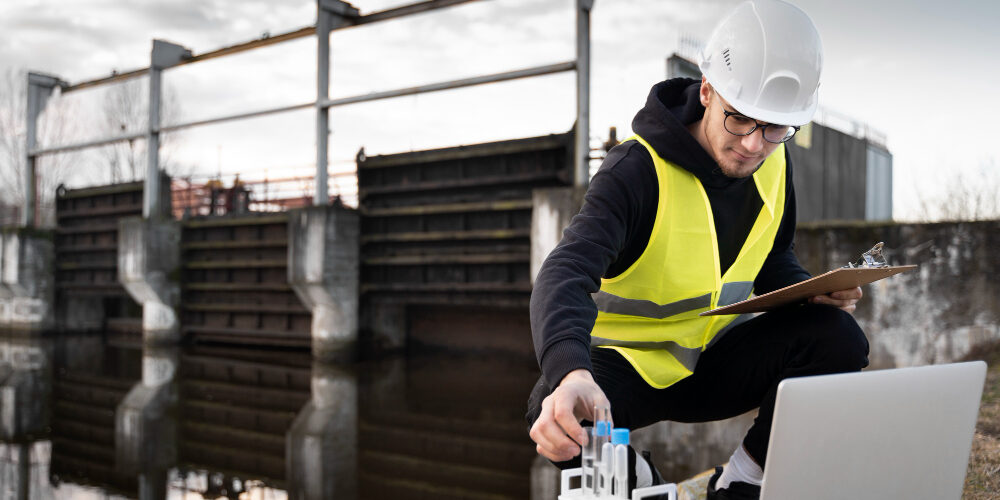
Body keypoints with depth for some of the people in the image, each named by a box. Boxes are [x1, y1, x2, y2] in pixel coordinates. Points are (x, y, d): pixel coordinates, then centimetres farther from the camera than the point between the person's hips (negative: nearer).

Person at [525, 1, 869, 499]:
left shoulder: (773, 167, -3)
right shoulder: (637, 169, -23)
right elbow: (564, 274, -39)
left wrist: (811, 292, -10)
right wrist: (570, 373, -59)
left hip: (711, 363, 5)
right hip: (623, 364, -5)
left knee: (839, 338, -19)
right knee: (557, 421, -37)